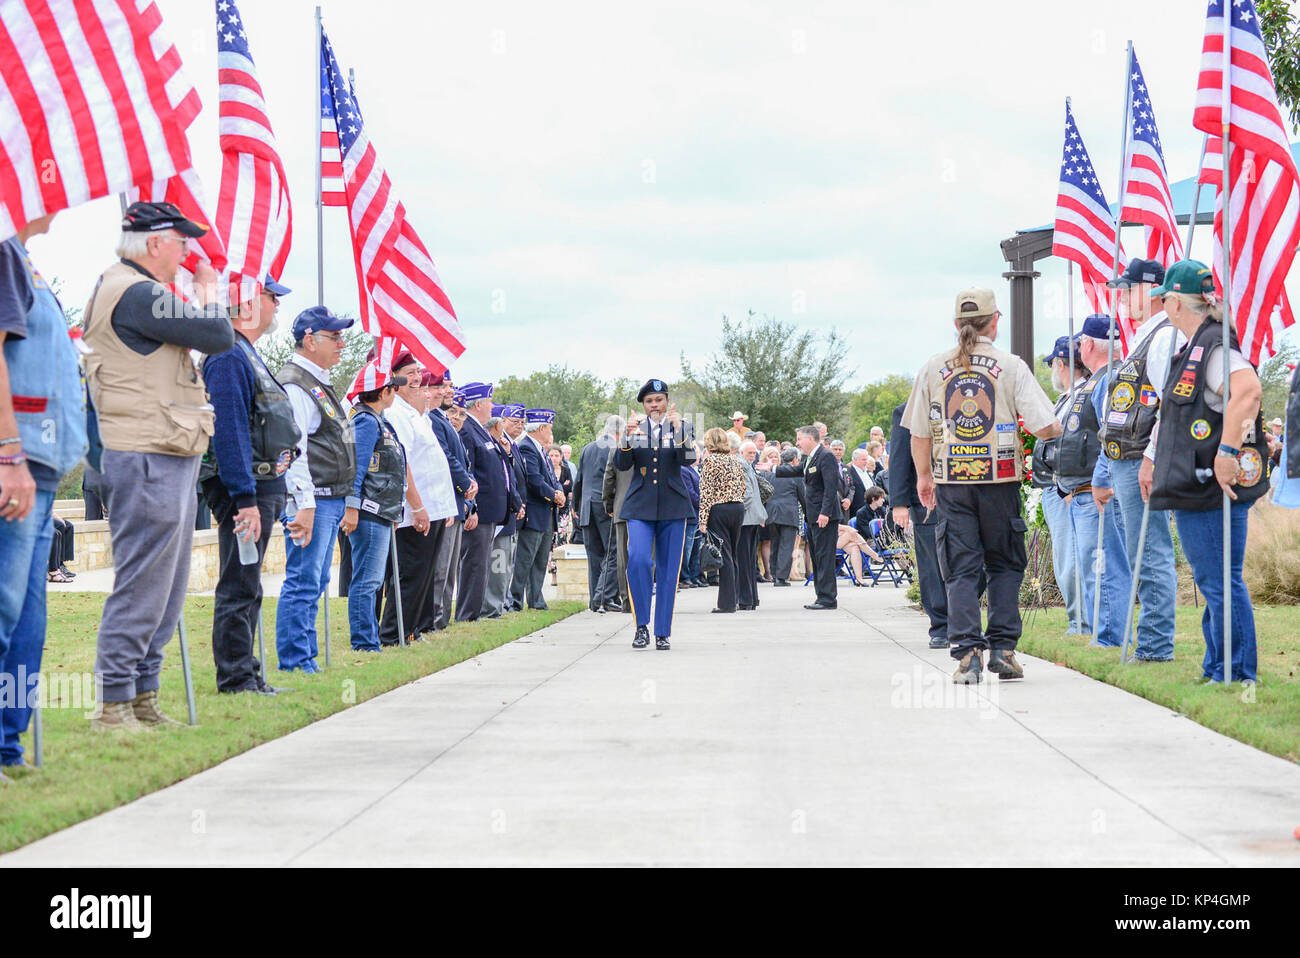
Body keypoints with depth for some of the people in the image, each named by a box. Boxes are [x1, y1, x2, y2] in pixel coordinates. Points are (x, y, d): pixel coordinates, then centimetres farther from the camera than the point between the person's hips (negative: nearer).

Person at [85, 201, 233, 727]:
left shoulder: (130, 291, 20)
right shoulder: (136, 294, -15)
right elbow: (219, 337, -16)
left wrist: (198, 294, 13)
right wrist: (208, 290, 1)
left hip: (170, 463, 11)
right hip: (148, 463, -11)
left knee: (166, 588, 14)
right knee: (142, 588, -9)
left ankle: (142, 695, 19)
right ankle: (113, 705, -5)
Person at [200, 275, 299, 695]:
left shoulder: (247, 356, 18)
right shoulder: (228, 358, -15)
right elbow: (229, 432, -22)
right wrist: (246, 499, -26)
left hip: (262, 486, 11)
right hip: (243, 488, -11)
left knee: (247, 587, 14)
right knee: (239, 588, -7)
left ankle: (246, 674, 20)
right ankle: (236, 679, -5)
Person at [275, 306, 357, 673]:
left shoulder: (319, 384, 21)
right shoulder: (293, 385, -12)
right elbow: (293, 450, -21)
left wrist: (348, 503, 25)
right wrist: (304, 504, -27)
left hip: (331, 501, 11)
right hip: (311, 500, -11)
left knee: (315, 584, 12)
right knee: (303, 583, -9)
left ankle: (306, 660, 17)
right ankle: (296, 663, -8)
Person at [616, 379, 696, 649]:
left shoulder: (682, 428, 7)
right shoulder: (635, 430, 9)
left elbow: (689, 459, -10)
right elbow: (621, 465, -1)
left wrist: (678, 430, -24)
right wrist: (627, 438, -18)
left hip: (672, 506, 0)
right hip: (640, 505, 0)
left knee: (668, 570, 2)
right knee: (638, 560, -19)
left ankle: (663, 633, 10)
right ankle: (641, 626, -8)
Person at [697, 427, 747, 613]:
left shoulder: (709, 460, -8)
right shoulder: (735, 460, 10)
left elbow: (706, 492, -12)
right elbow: (743, 486, 13)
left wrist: (702, 519, -12)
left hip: (719, 509, -6)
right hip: (738, 507, 6)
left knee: (724, 555, -4)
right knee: (733, 554, 14)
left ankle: (727, 602, -3)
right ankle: (735, 598, 17)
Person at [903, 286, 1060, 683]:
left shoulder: (933, 369, 5)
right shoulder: (1011, 366, -2)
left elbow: (919, 432, 7)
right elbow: (1046, 426, -7)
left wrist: (924, 475, 21)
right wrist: (1050, 429, 17)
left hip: (952, 482, 1)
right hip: (1000, 479, -1)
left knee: (962, 569, 3)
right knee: (1005, 565, 11)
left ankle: (966, 653, -6)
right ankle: (1002, 648, 6)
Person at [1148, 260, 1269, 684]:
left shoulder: (1215, 346, -15)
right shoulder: (1193, 349, 18)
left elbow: (1248, 390, -33)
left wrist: (1227, 454, -33)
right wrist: (1155, 466, 31)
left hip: (1215, 490, -11)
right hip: (1196, 491, 11)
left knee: (1221, 583, -7)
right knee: (1210, 582, 15)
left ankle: (1236, 676, -3)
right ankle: (1216, 671, 22)